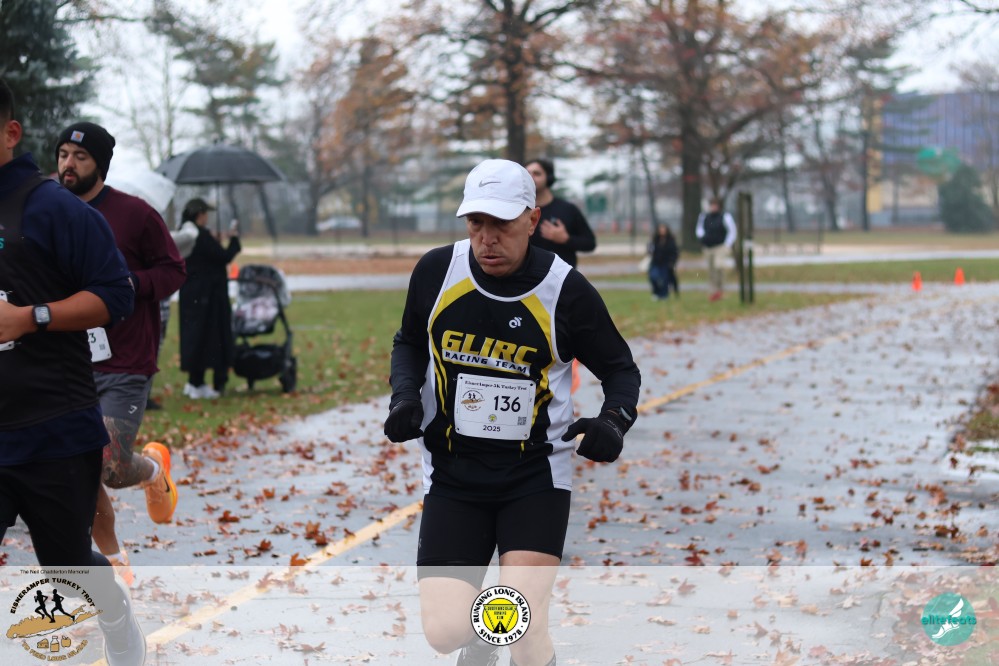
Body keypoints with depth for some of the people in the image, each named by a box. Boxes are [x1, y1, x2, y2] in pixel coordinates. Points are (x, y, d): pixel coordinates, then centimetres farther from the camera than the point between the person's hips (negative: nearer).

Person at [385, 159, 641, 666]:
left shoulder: (566, 290, -12)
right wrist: (405, 395, -6)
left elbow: (620, 368, 3)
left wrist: (614, 422, -17)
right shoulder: (436, 271, -6)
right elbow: (409, 344, 14)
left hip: (536, 473, -2)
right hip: (452, 473, 2)